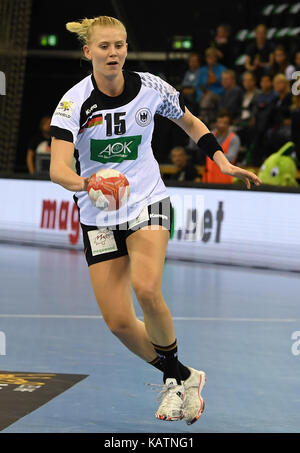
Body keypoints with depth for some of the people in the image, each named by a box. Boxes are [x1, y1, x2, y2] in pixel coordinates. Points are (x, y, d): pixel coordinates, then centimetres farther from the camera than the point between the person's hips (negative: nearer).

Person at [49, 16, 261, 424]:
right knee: (118, 321, -5)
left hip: (148, 204, -1)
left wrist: (222, 161, 2)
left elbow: (191, 123, 14)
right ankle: (181, 377, 18)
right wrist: (80, 182, -48)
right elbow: (58, 167, -26)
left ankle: (174, 375, -6)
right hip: (99, 218, 1)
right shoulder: (74, 103, -14)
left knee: (146, 288, -28)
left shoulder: (150, 88, -7)